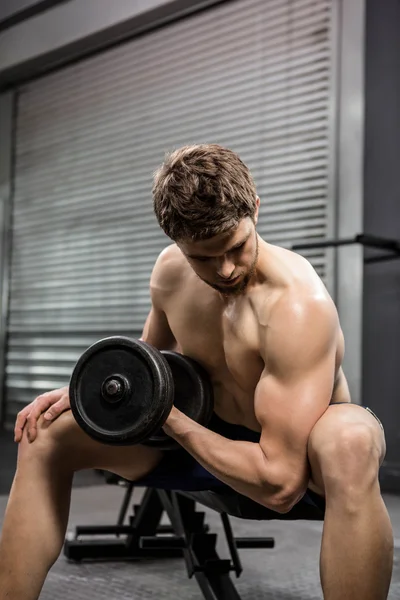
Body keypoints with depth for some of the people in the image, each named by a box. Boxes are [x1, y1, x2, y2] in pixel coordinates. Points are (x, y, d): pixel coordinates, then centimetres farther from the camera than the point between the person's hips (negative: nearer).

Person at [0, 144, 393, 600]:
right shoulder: (170, 270, -9)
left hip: (296, 457, -5)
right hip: (208, 440, 6)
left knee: (350, 437, -43)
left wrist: (168, 418, -26)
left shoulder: (297, 303, -31)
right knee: (46, 435, -3)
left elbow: (280, 485, -34)